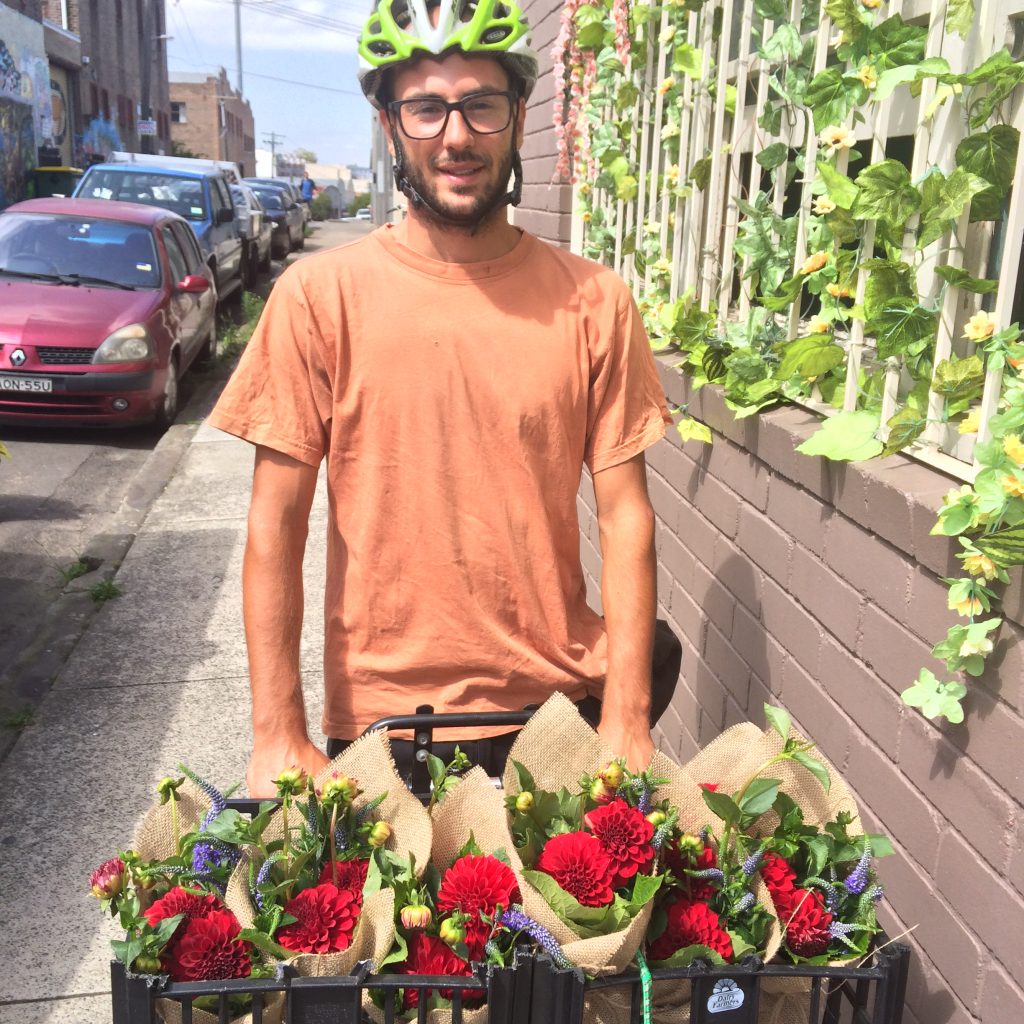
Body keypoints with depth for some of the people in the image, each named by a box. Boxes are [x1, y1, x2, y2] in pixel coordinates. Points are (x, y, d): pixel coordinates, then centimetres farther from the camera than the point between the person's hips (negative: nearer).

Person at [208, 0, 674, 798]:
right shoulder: (320, 297, -7)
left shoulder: (593, 302, -3)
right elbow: (276, 526, -7)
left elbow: (625, 517, -3)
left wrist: (627, 722, -7)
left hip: (560, 704, 2)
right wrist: (279, 739, -9)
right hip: (379, 716, -1)